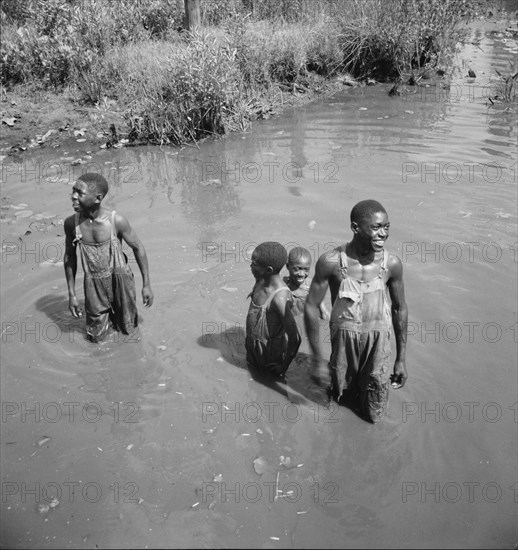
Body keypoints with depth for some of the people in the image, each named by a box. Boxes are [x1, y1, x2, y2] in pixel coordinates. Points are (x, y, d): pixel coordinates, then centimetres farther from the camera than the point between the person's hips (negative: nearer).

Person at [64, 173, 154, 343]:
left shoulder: (117, 221, -20)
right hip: (93, 286, 2)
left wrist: (146, 285, -4)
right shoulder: (71, 223, -11)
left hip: (120, 282, -2)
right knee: (95, 337, 13)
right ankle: (109, 318, 41)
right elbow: (70, 257, 3)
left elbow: (138, 248, -7)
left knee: (129, 332, 11)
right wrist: (71, 294, 4)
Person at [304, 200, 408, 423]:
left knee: (374, 415, 14)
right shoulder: (331, 262, -18)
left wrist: (401, 359, 6)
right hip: (344, 338, -1)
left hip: (378, 340, 1)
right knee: (339, 394, 20)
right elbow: (311, 306, -10)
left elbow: (400, 308, 1)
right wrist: (317, 359, -8)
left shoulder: (392, 264, -13)